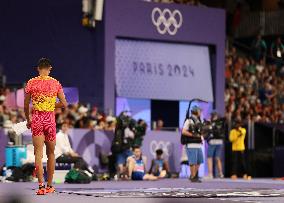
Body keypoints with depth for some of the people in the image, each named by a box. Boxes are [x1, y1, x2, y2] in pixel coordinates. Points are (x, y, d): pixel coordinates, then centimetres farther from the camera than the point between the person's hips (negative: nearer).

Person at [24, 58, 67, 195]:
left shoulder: (31, 83, 0)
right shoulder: (55, 83, 2)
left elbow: (26, 105, 3)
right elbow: (64, 104, 1)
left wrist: (28, 120, 16)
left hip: (36, 120, -1)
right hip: (50, 119, 1)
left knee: (38, 153, -4)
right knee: (51, 153, 14)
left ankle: (41, 185, -16)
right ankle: (49, 186, 20)